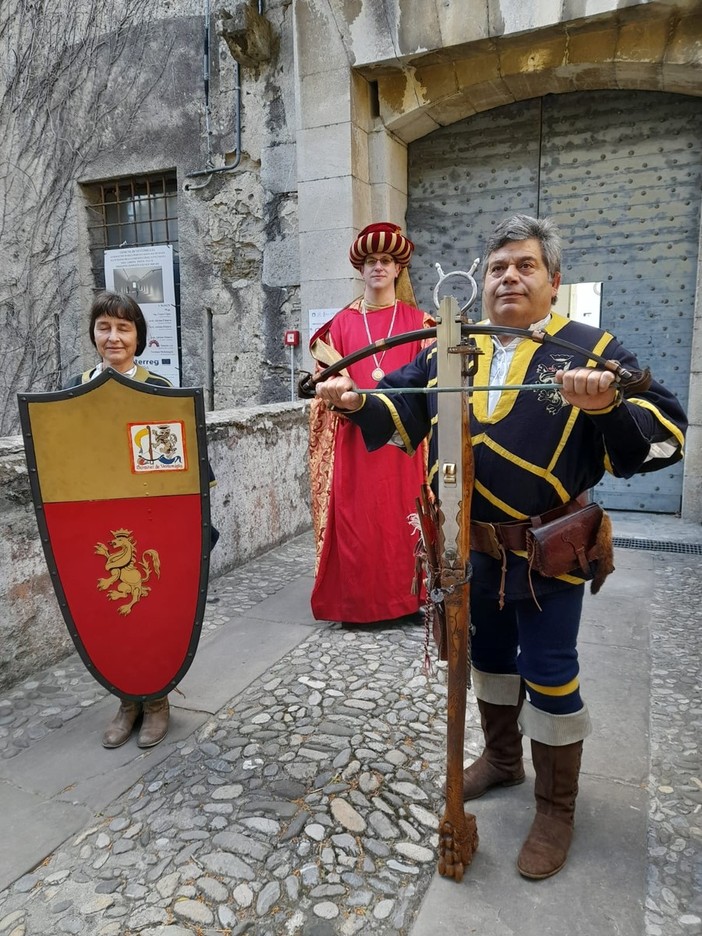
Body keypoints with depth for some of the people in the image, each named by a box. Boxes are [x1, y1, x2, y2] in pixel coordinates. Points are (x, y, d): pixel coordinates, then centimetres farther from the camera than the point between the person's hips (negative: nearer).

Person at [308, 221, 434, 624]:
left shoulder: (417, 321, 7)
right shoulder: (342, 323, 9)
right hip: (355, 438, 1)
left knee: (401, 513, 2)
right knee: (356, 517, 2)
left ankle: (404, 595, 16)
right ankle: (357, 600, 14)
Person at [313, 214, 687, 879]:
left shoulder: (591, 349, -6)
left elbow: (666, 434, -14)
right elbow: (403, 409, 13)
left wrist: (608, 407, -35)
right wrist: (357, 401, -8)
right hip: (472, 546, 5)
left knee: (549, 675, 6)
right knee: (489, 656, 21)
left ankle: (556, 810, 28)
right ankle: (501, 757, 46)